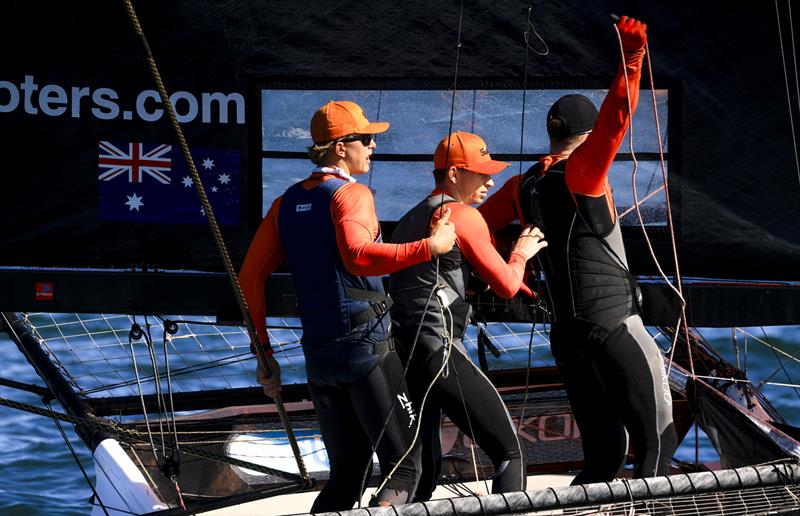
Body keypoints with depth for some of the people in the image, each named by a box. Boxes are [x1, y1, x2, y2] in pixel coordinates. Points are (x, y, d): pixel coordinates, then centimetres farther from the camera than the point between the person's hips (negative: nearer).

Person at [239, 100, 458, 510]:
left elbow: (250, 278, 12)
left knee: (346, 474, 15)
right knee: (403, 465, -4)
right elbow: (357, 256, -29)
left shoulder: (287, 203, 14)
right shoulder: (351, 193, -9)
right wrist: (429, 247, -26)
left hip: (318, 354, 7)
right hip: (367, 348, -7)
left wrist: (264, 353, 16)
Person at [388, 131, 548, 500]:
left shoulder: (409, 221, 22)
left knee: (424, 467, 13)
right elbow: (506, 285, -5)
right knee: (509, 452, -6)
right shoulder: (464, 215, -4)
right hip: (439, 350, -9)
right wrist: (521, 253, 15)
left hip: (401, 355, 9)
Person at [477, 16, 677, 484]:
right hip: (616, 328, -7)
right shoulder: (581, 172, -8)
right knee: (657, 443, -3)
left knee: (605, 453, 13)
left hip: (566, 337, 7)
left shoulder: (522, 187, 9)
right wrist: (632, 58, -23)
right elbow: (616, 119, -21)